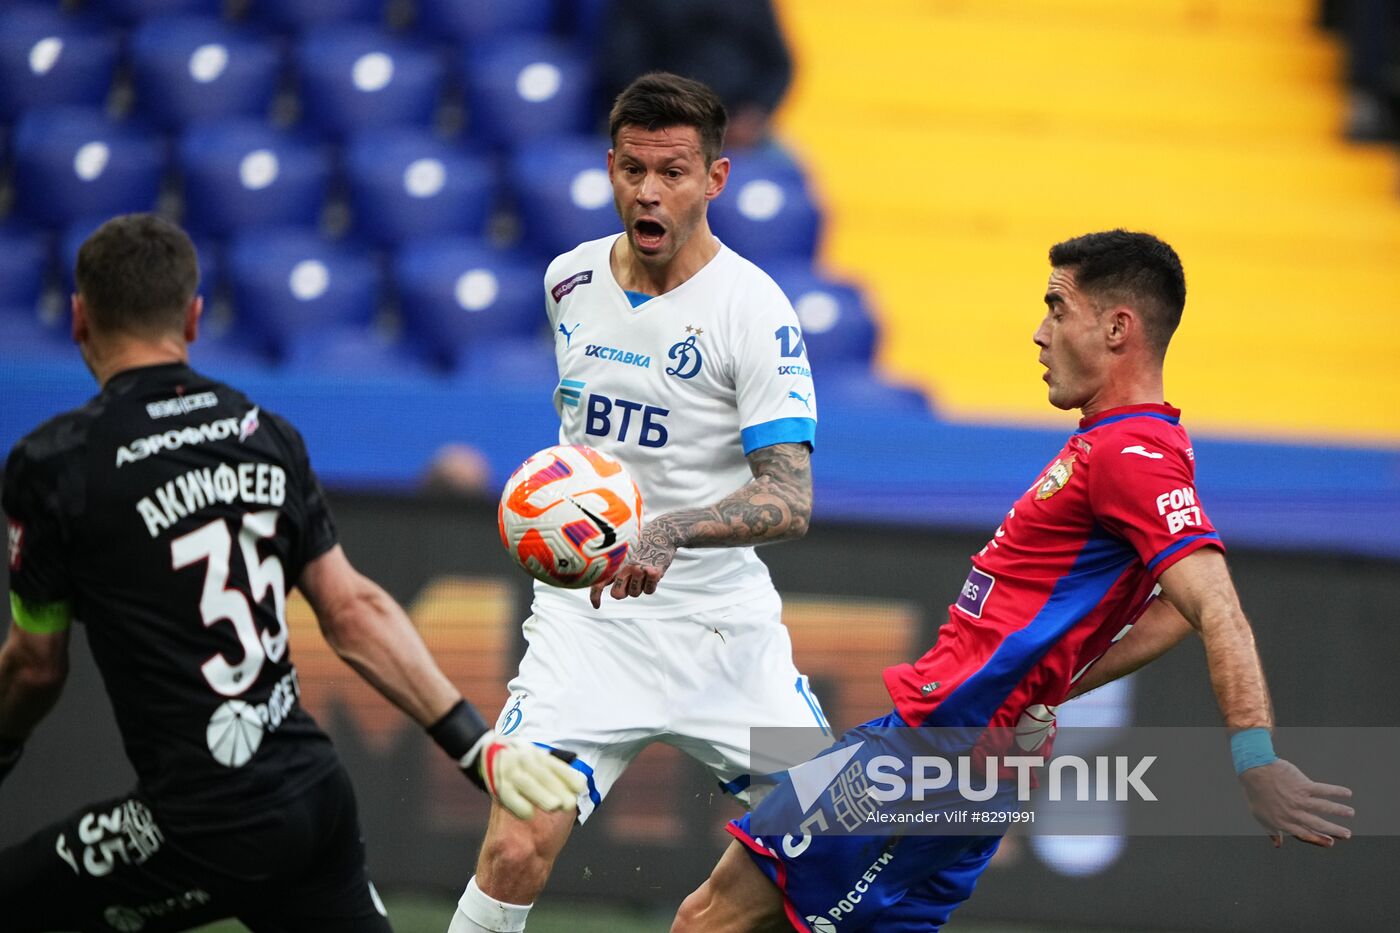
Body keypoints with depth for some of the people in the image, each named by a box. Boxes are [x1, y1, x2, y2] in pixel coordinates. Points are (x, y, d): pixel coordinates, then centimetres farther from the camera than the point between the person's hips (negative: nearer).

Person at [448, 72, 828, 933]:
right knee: (516, 852, -15)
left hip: (723, 626, -2)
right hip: (586, 618, 2)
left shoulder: (754, 308, -13)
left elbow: (791, 500, -23)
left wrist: (671, 532, -38)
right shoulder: (571, 281, 2)